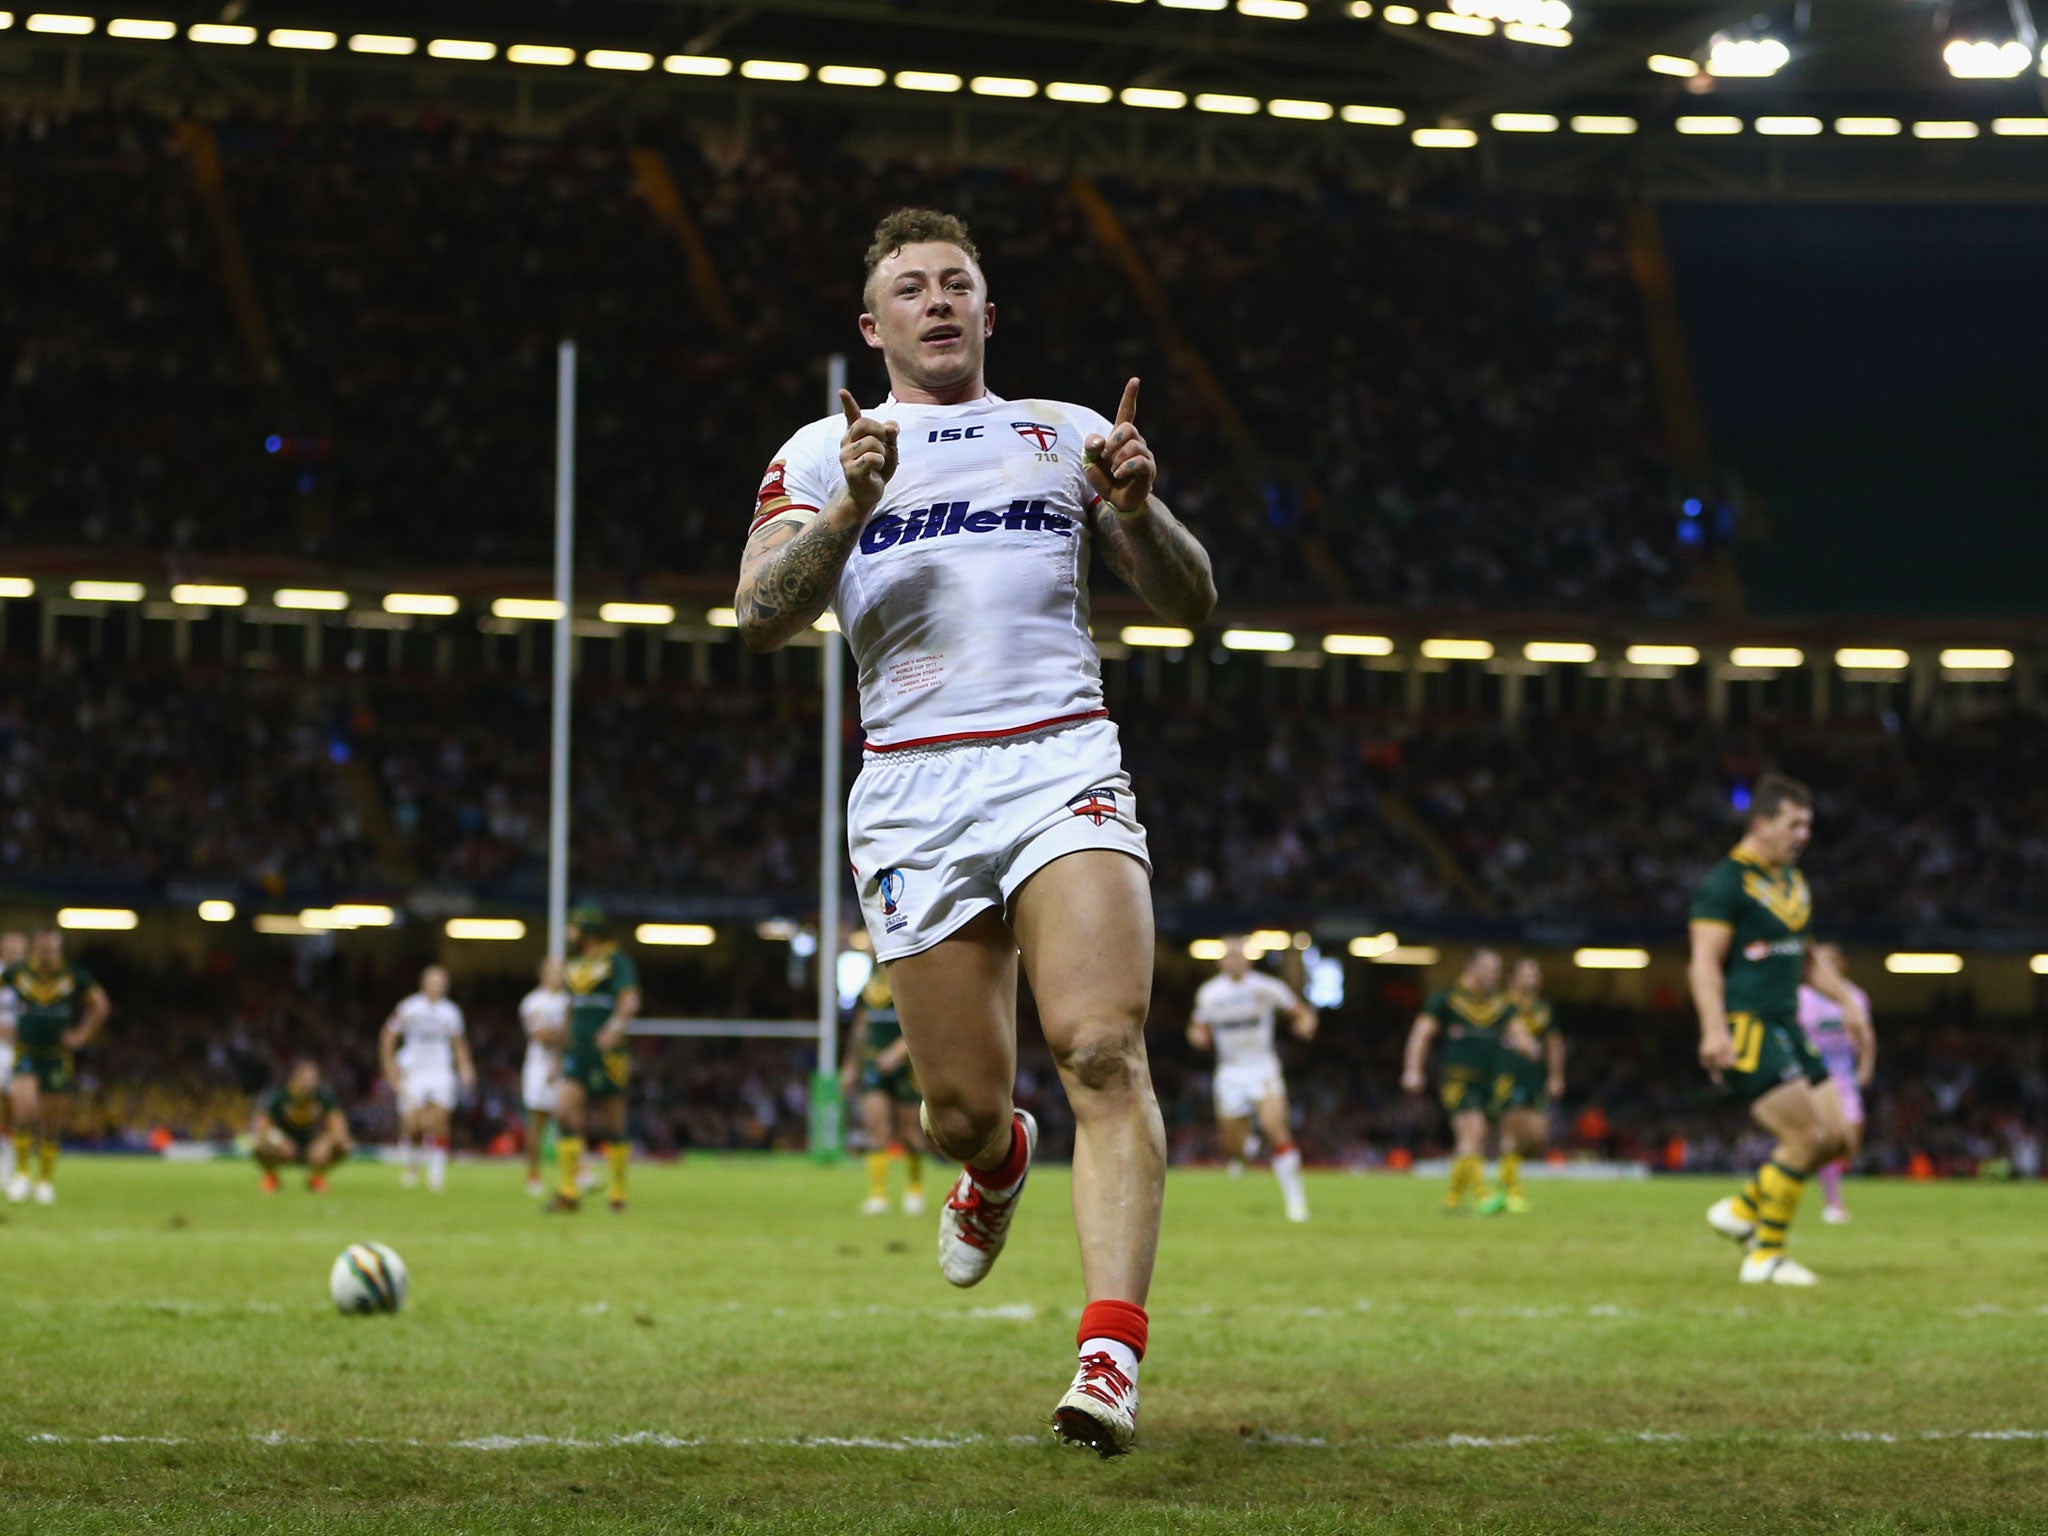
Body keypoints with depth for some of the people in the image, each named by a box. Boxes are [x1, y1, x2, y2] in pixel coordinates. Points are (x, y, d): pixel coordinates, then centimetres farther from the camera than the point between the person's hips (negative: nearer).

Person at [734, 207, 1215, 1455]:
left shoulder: (1069, 435, 18)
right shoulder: (825, 454, 15)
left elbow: (1190, 602, 15)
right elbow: (761, 617, 0)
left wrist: (1137, 507, -5)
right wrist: (851, 508, -15)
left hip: (1062, 764, 0)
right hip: (913, 790, 0)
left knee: (1103, 1050, -21)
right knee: (965, 1109, 0)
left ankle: (1112, 1351, -26)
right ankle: (999, 1160, 38)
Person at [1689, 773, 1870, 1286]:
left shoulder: (1792, 880, 18)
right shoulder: (1726, 881, -10)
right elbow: (1705, 961, -17)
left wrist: (1846, 1000, 23)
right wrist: (1714, 1029, -27)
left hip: (1785, 1029, 9)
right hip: (1745, 1029, -9)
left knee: (1835, 1137, 4)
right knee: (1806, 1137, -14)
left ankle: (1743, 1209, 19)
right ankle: (1764, 1257, -2)